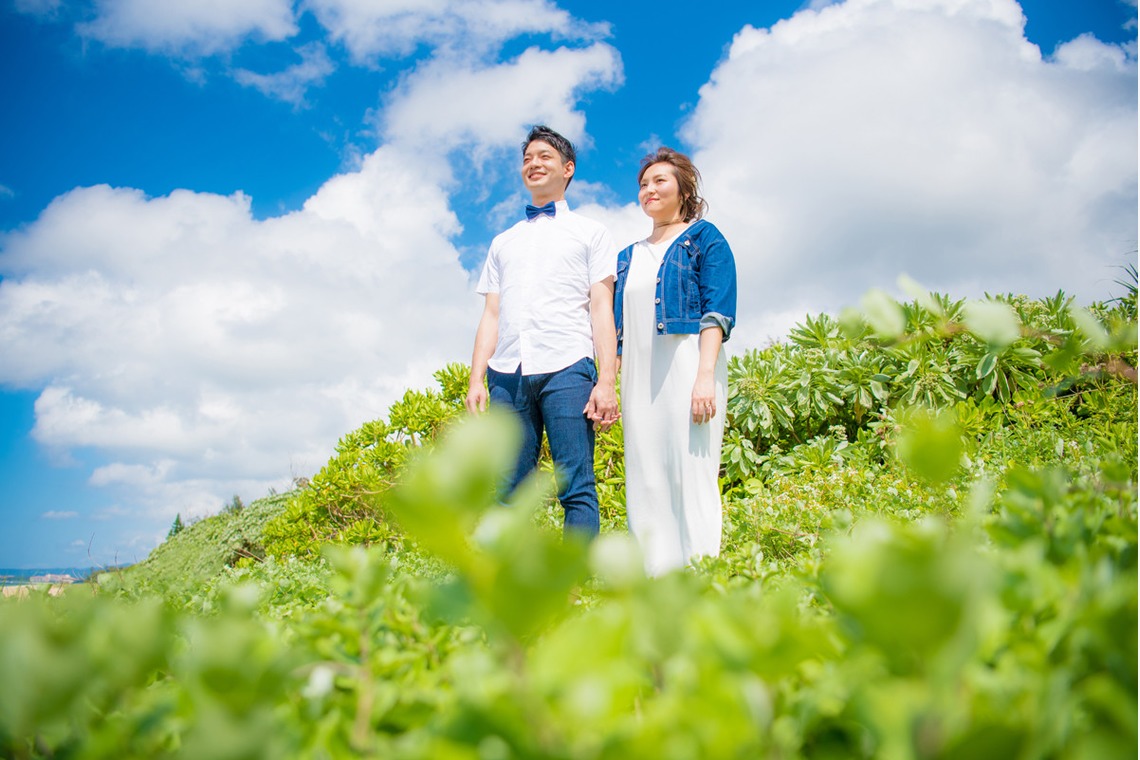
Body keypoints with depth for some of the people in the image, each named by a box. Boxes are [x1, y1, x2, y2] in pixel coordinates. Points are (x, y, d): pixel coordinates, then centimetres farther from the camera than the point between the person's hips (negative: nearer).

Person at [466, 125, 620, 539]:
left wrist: (607, 381, -6)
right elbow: (490, 316, 20)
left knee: (576, 489, -9)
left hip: (566, 369, -3)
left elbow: (602, 310, 6)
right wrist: (476, 380, 6)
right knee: (508, 493, -2)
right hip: (508, 374, 3)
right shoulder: (503, 242, 27)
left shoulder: (591, 233, 17)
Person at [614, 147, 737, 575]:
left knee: (691, 474, -9)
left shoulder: (704, 238, 7)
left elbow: (717, 312, -5)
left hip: (686, 365, -6)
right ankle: (655, 581, 5)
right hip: (639, 376, 6)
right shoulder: (628, 257, 24)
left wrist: (705, 376, -17)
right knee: (645, 480, 1)